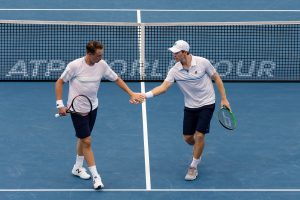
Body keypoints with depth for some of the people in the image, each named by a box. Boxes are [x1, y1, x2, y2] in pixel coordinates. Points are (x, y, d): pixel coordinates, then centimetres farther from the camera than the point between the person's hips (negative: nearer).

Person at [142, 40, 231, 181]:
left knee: (199, 135, -11)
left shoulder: (202, 62, -16)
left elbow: (216, 78, -4)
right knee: (187, 137, 7)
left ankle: (193, 167, 6)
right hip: (190, 107, 3)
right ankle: (198, 151, 43)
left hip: (207, 104, -3)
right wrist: (146, 95, -35)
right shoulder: (175, 70, -11)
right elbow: (163, 87, -19)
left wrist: (223, 99, -6)